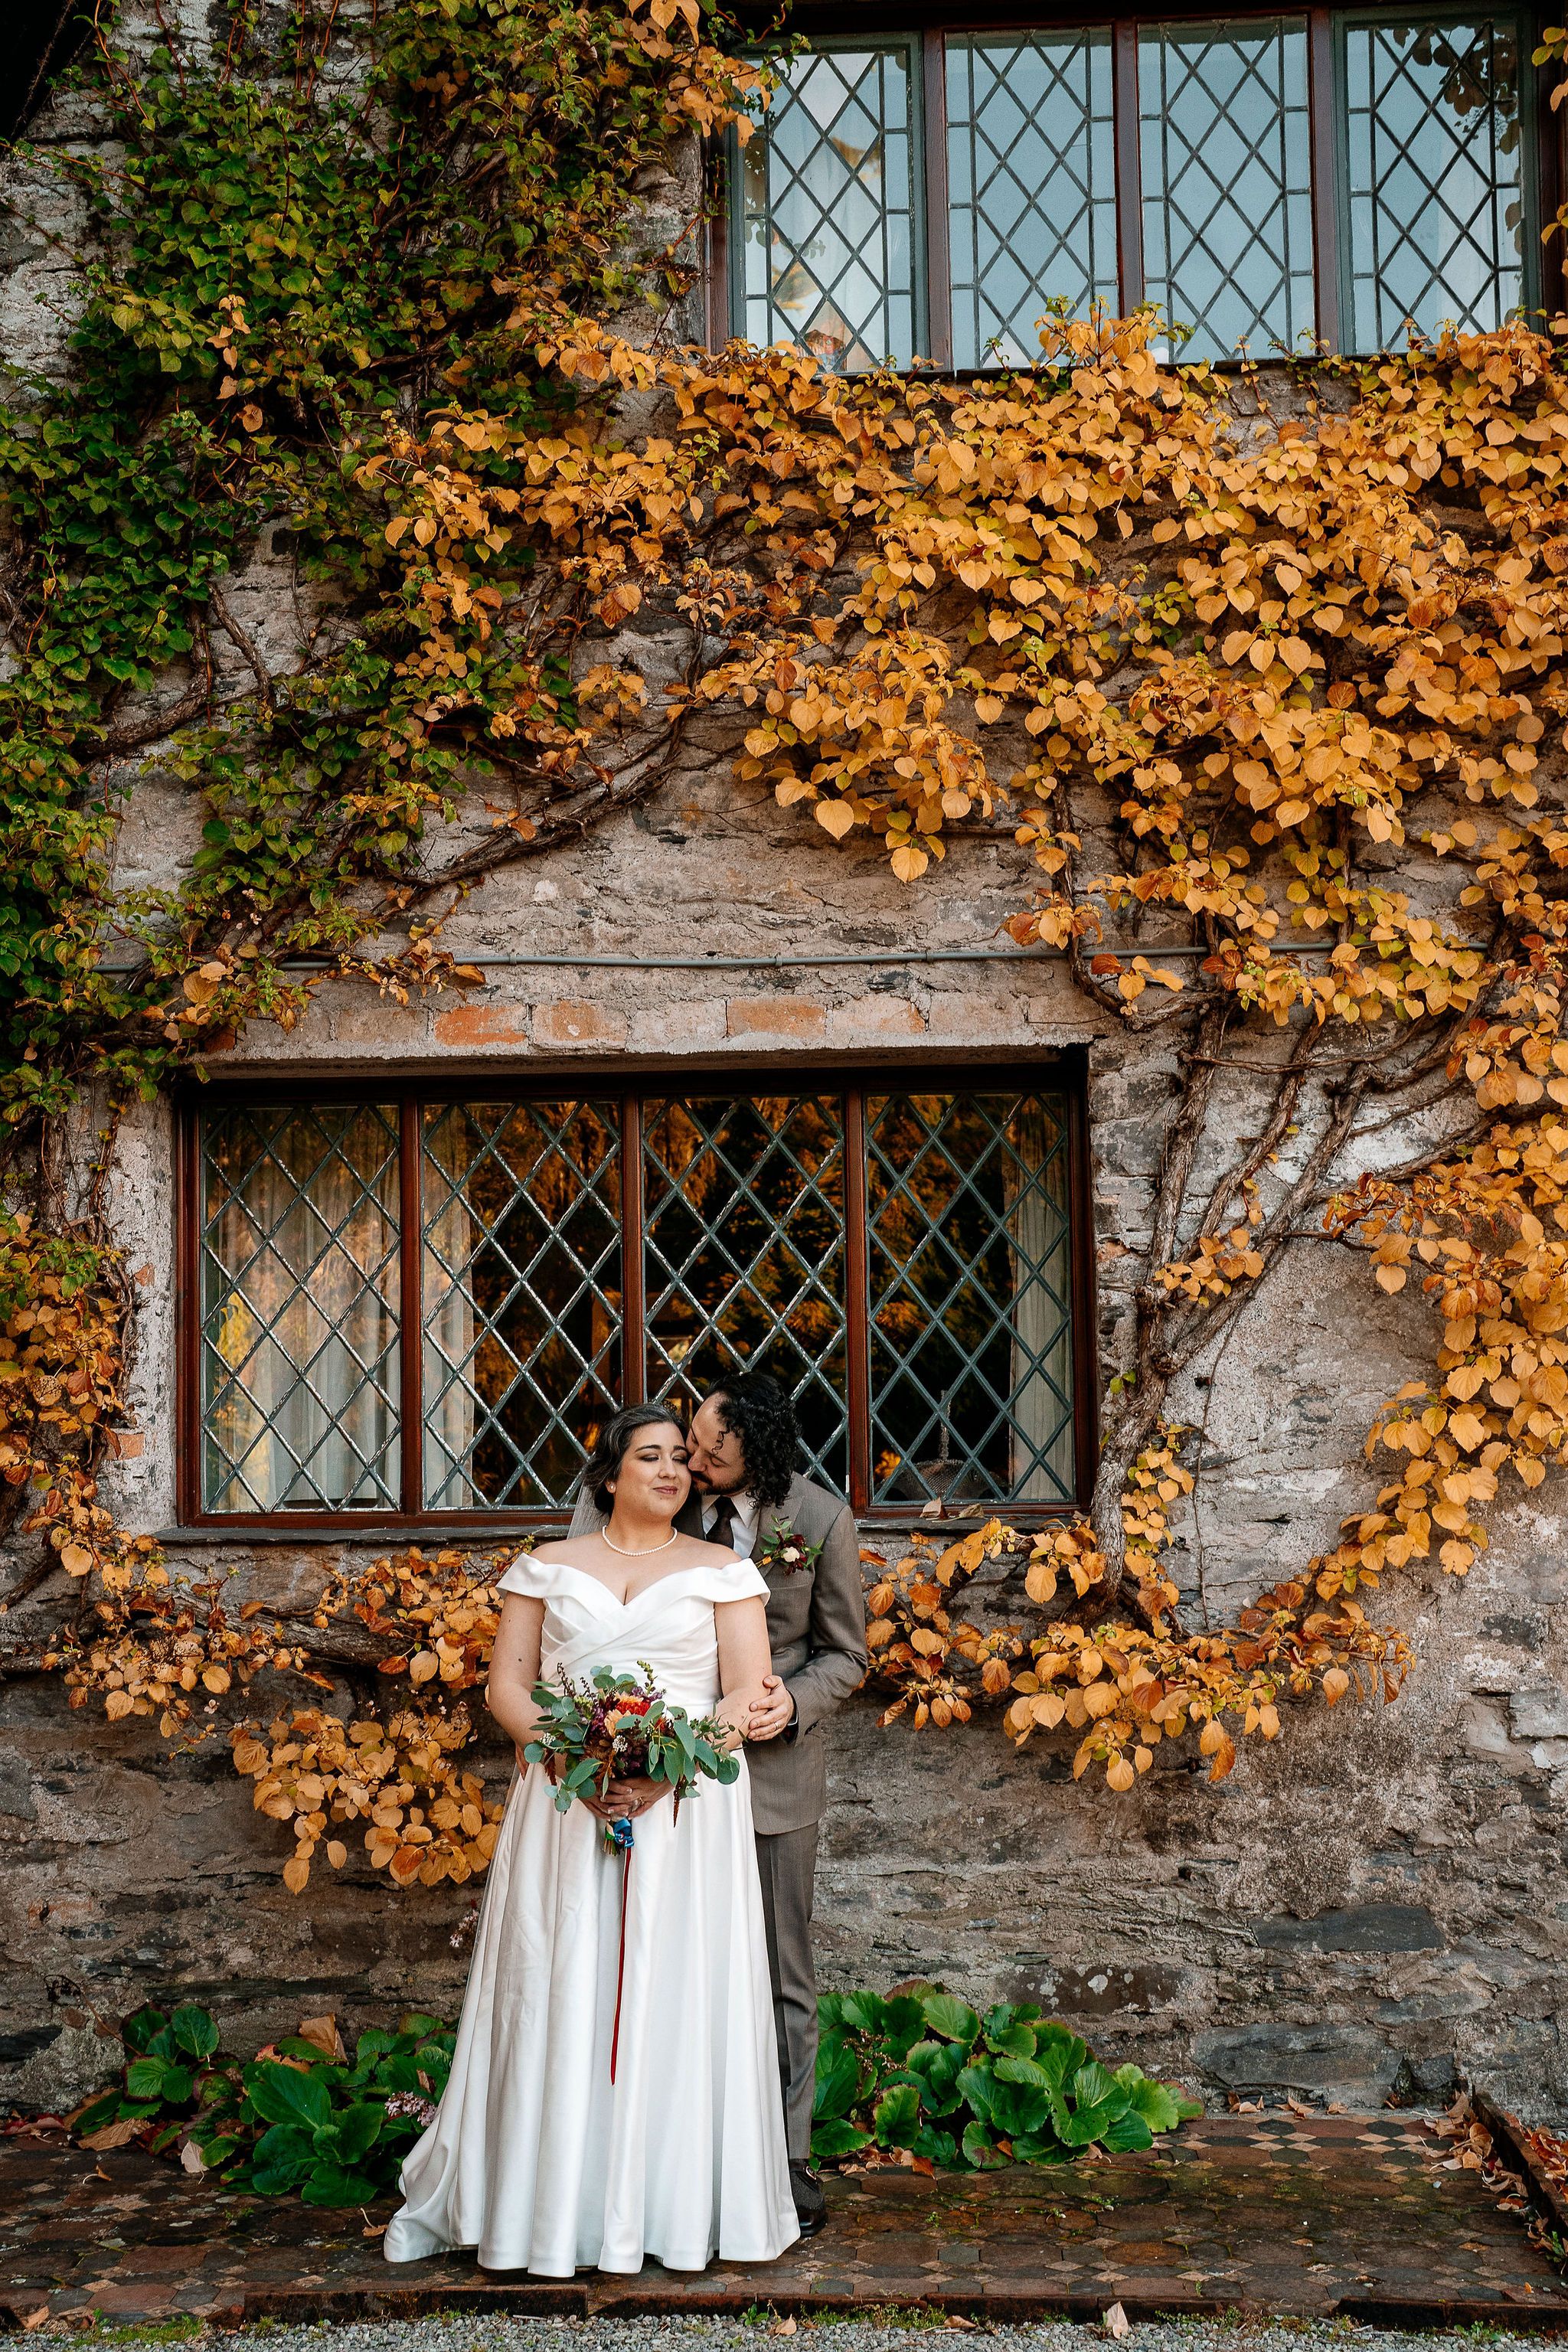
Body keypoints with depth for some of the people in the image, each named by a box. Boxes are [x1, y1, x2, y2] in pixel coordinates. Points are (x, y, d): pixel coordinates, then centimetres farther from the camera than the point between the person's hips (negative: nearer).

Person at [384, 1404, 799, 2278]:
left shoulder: (722, 1569, 7)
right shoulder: (549, 1567, 11)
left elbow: (749, 1695, -1)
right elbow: (507, 1683, 6)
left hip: (688, 1806, -1)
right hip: (565, 1805, 1)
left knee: (674, 1995, -1)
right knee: (558, 1995, 1)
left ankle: (677, 2209, 8)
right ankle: (555, 2203, 12)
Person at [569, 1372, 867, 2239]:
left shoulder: (822, 1520, -7)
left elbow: (844, 1653, 1)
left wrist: (795, 1702, -18)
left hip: (776, 1770, -2)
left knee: (781, 1976, 7)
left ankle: (787, 2158, 18)